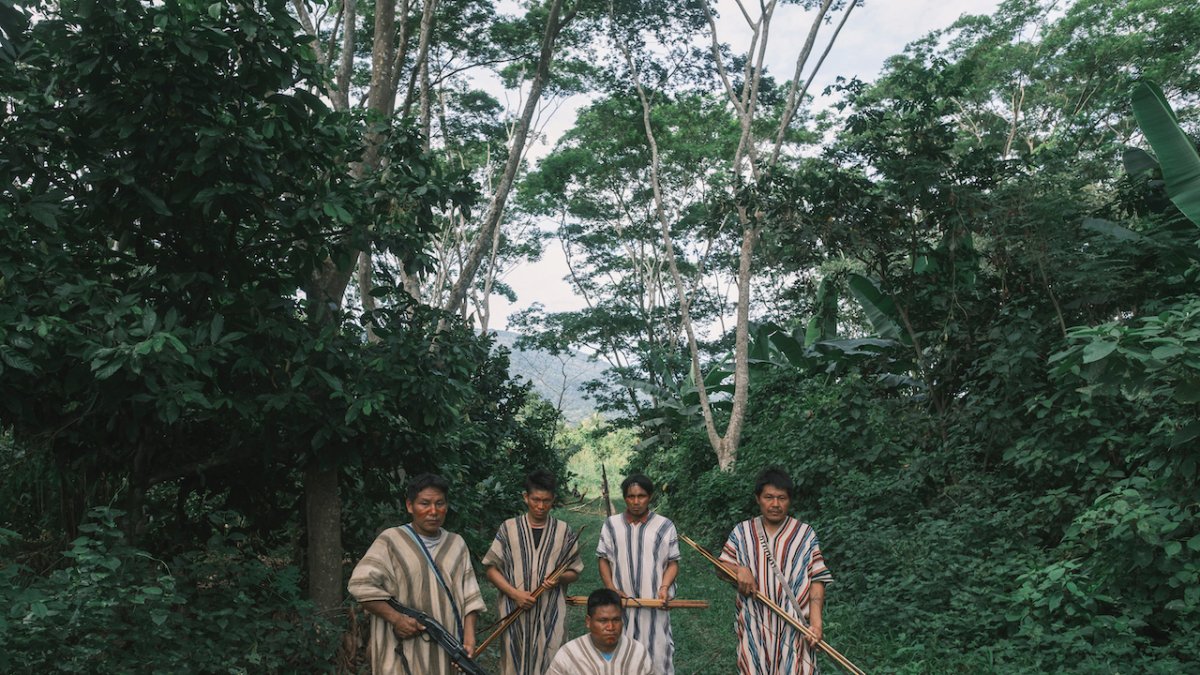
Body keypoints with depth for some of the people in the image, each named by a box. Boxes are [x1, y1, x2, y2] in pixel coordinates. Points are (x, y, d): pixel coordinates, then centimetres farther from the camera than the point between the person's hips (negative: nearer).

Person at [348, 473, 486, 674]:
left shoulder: (457, 544, 11)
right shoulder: (391, 541, -4)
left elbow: (469, 595, 9)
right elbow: (361, 585, -10)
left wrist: (469, 636, -3)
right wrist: (396, 618, -16)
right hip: (404, 651, -4)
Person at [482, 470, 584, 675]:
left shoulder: (564, 532, 3)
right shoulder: (508, 528, 0)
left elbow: (574, 572, 10)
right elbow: (491, 569, 3)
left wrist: (559, 578, -12)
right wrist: (515, 593, -10)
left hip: (551, 613, 1)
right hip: (515, 611, 0)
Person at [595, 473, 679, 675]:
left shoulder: (665, 526, 0)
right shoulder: (611, 524, 5)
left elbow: (672, 562, 4)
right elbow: (604, 559, 7)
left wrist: (664, 587, -13)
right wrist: (611, 589, -6)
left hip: (654, 603, -1)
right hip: (621, 602, 2)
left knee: (656, 652, 1)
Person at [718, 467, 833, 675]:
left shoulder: (805, 534, 0)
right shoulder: (742, 531, 6)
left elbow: (816, 580, -2)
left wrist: (816, 622, -13)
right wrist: (739, 570, -14)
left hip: (794, 628, -1)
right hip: (754, 628, 2)